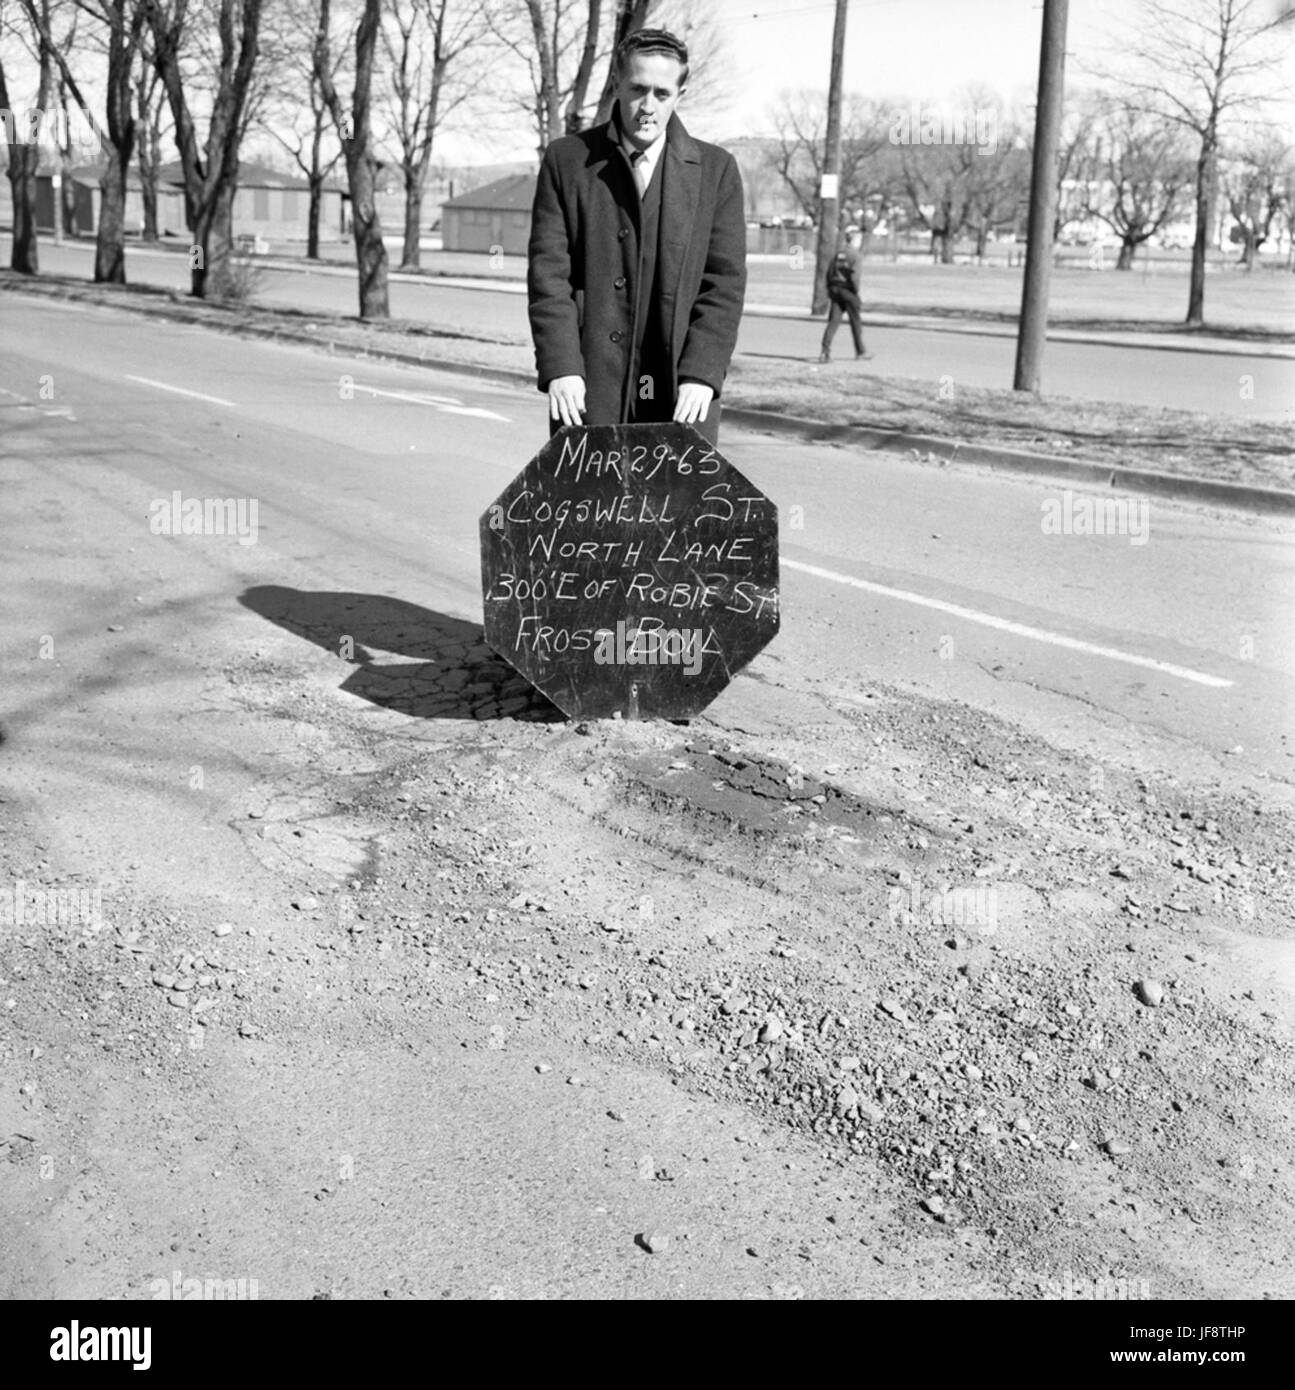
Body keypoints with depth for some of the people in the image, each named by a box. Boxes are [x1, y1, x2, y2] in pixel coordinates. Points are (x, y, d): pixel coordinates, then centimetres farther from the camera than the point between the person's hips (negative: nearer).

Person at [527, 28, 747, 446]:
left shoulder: (715, 169, 9)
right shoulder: (566, 160, 7)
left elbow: (725, 282, 3)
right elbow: (548, 272, 1)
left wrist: (701, 374, -9)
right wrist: (561, 367, -11)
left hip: (682, 394, 1)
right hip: (589, 384, 0)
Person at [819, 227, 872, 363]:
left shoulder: (838, 251, 10)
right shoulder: (854, 253, -10)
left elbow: (829, 272, 10)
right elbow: (854, 275, -18)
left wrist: (830, 290, 16)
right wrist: (857, 294, -11)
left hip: (835, 289, 6)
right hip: (847, 289, -6)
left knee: (834, 320, 1)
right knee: (856, 321, 8)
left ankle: (825, 350, -12)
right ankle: (860, 351, 19)